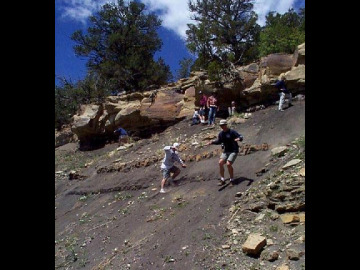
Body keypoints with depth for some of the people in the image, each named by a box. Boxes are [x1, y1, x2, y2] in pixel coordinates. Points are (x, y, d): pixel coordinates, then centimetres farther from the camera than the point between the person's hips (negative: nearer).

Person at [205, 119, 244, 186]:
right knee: (220, 163, -15)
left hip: (233, 151, -6)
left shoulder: (232, 132, -12)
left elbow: (241, 137, -15)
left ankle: (232, 180, -3)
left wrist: (239, 139, -39)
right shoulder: (221, 133, 5)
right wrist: (212, 142, 2)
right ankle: (222, 180, -4)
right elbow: (218, 141, 19)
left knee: (228, 164, -21)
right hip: (226, 151, 6)